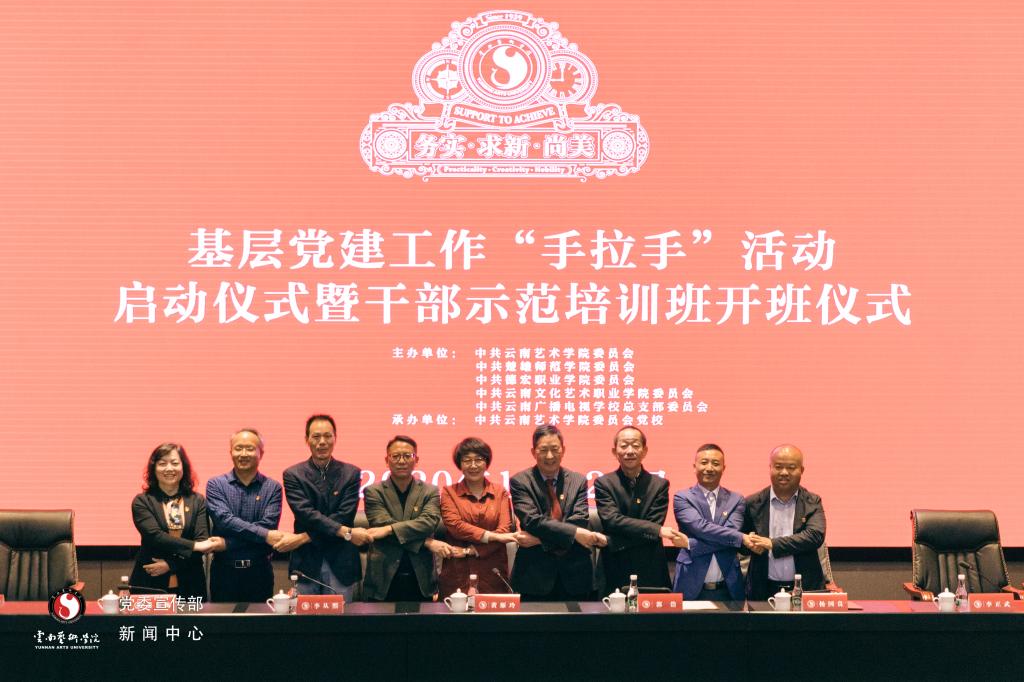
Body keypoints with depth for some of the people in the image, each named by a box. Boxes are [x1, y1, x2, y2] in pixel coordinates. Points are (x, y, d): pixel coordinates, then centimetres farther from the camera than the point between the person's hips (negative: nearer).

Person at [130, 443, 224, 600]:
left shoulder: (198, 501, 5)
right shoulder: (142, 501, 1)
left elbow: (202, 540, -3)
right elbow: (155, 536, -12)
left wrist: (170, 564, -14)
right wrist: (195, 545, -18)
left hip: (189, 586, 2)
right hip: (149, 584, -1)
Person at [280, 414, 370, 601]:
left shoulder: (351, 473, 4)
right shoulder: (293, 474, 3)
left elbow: (344, 515, -8)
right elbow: (305, 514, -10)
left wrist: (304, 537, -16)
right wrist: (346, 532, -20)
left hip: (340, 564, 0)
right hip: (305, 563, 0)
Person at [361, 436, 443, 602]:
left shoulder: (430, 491, 8)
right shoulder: (373, 492, 3)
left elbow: (429, 522, -9)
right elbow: (382, 524, -10)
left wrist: (389, 530, -19)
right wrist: (427, 542, -14)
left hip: (420, 580, 1)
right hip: (384, 580, -1)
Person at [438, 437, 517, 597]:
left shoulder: (500, 493, 10)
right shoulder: (449, 492, 8)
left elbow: (505, 531, -1)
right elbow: (454, 525, -6)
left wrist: (469, 551, -10)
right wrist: (492, 535, -15)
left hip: (493, 577, 1)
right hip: (456, 576, -1)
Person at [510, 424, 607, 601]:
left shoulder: (578, 481, 6)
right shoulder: (520, 481, -1)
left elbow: (579, 521, -5)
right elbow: (532, 520, -13)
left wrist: (540, 539, -16)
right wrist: (575, 533, -21)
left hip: (574, 575, 2)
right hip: (535, 578, -2)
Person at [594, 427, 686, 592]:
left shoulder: (660, 485, 5)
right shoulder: (603, 484, 1)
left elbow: (655, 523, -6)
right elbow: (612, 521, -11)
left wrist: (613, 542, -15)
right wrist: (658, 530, -20)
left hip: (651, 573, 1)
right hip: (615, 574, -1)